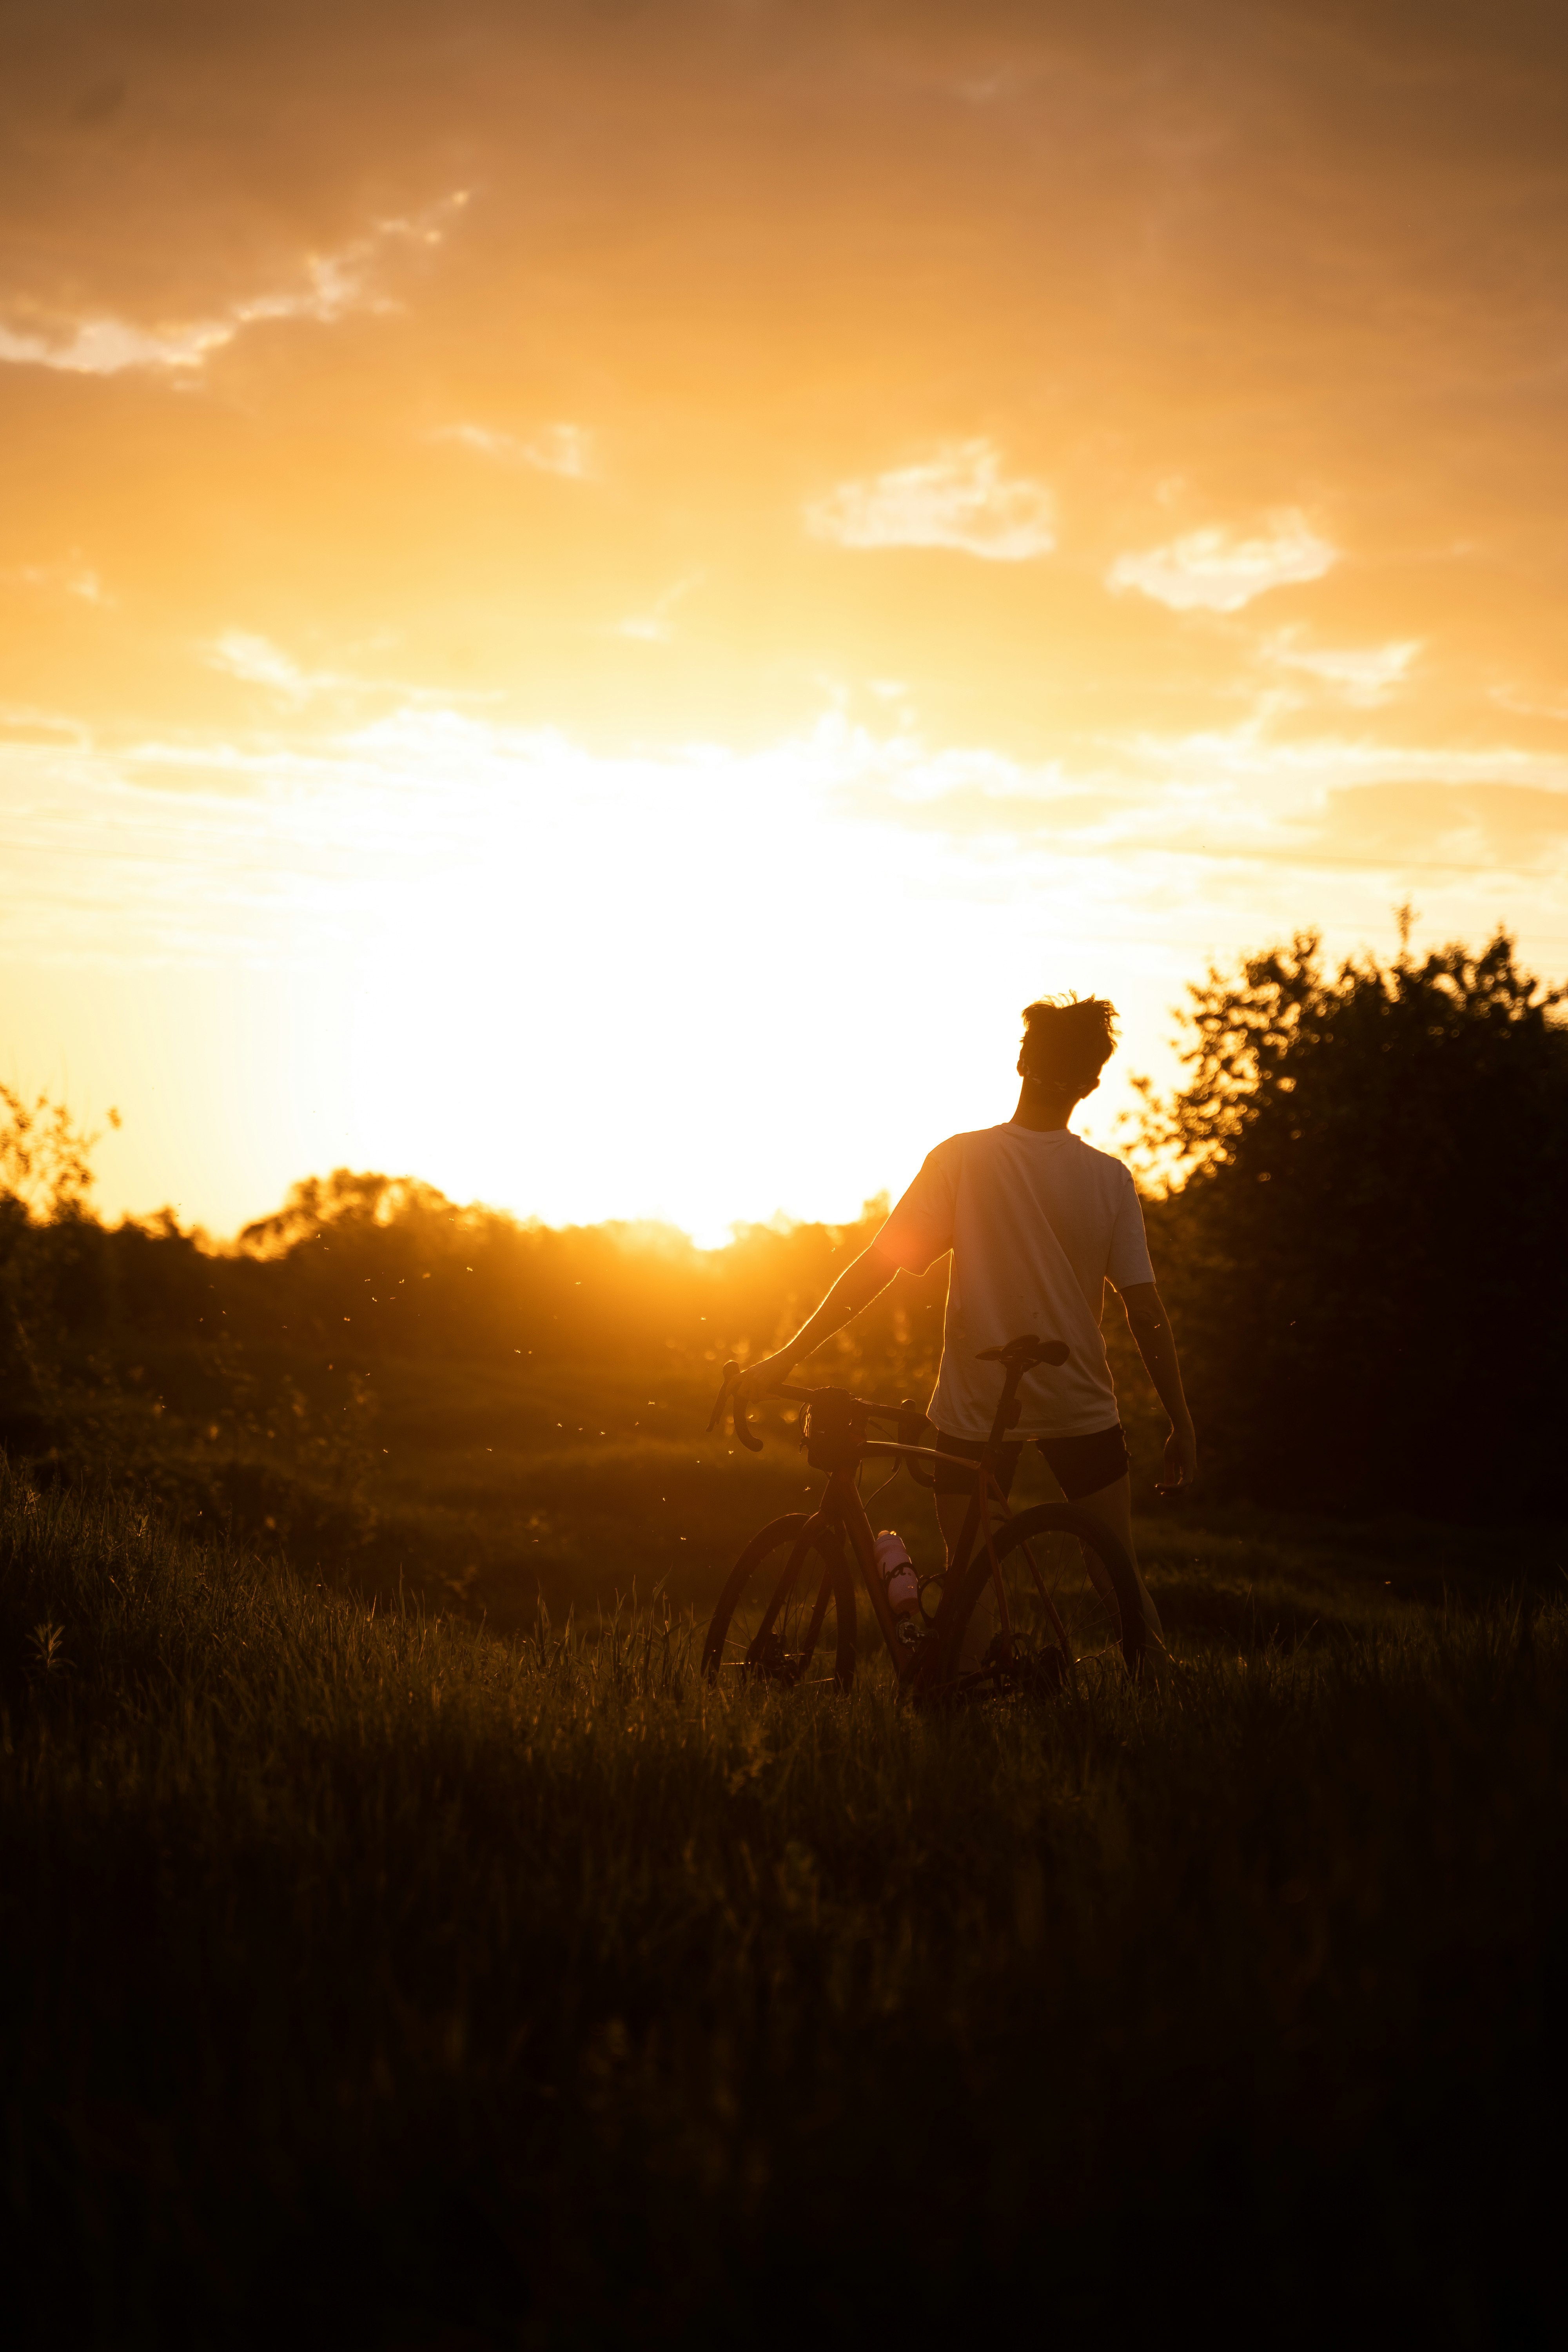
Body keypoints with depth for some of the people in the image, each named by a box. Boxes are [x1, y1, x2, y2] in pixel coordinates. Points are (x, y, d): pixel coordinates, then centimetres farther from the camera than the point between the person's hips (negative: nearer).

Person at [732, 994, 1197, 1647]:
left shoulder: (961, 1160, -9)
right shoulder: (1109, 1179, -6)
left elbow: (874, 1269, -12)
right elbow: (1146, 1311, -6)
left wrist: (784, 1359, -7)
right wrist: (1181, 1423, 3)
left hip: (977, 1405, -1)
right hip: (1082, 1406, 1)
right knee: (1120, 1571, 12)